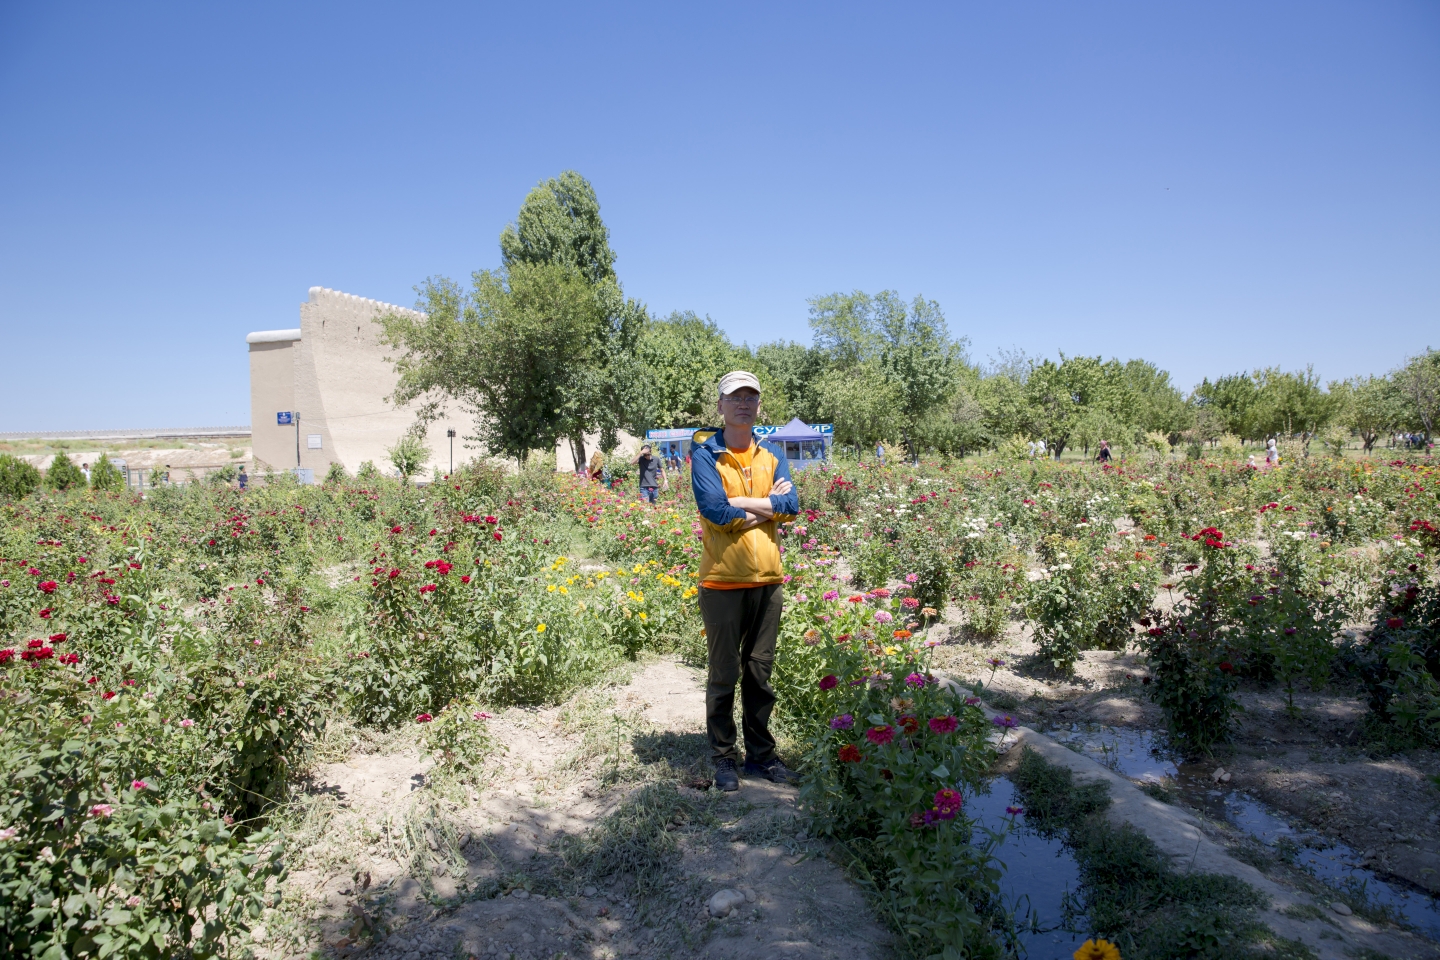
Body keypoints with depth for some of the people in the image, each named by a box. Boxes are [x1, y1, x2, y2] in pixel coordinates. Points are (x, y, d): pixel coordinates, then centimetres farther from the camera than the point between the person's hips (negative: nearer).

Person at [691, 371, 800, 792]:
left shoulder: (772, 454, 10)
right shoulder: (705, 453, -5)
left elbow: (791, 505, -4)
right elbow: (713, 508, -19)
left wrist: (738, 503, -14)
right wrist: (768, 503, -9)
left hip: (768, 580, 5)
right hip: (723, 581, -4)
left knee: (761, 674, 14)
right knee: (724, 675, 7)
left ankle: (761, 754, 28)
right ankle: (724, 758, 22)